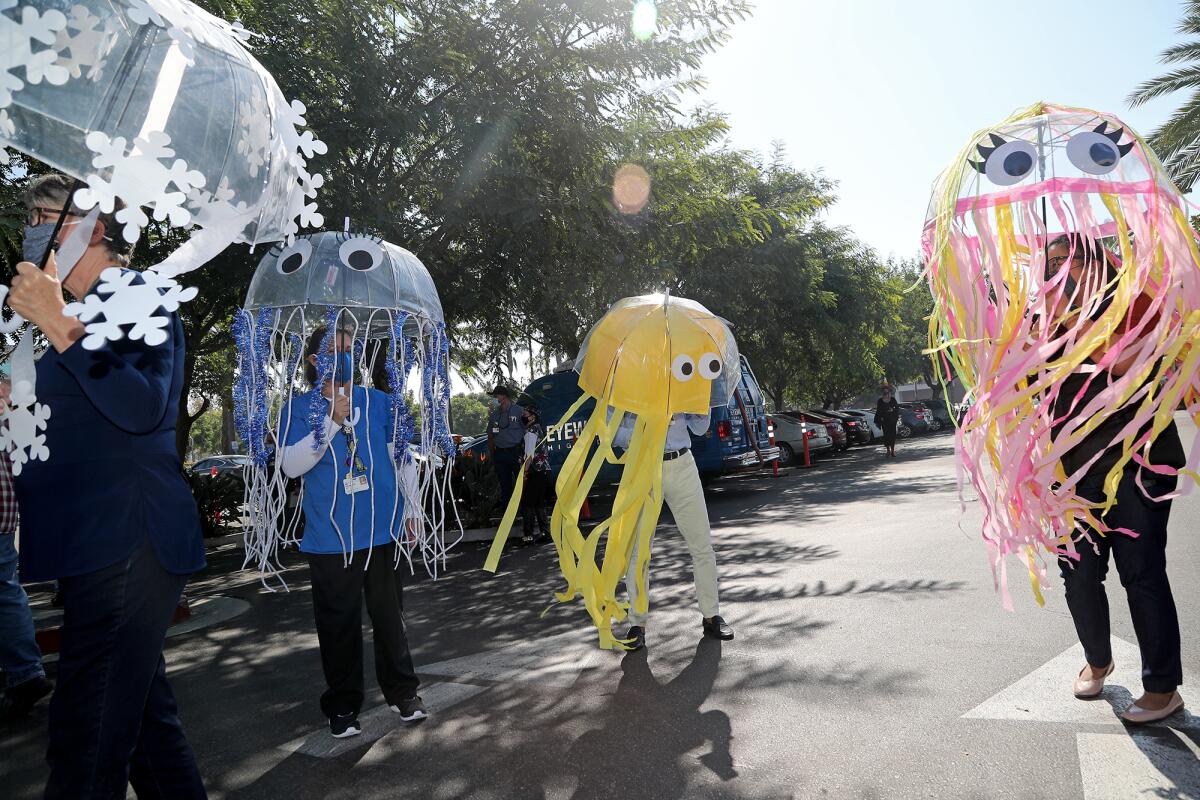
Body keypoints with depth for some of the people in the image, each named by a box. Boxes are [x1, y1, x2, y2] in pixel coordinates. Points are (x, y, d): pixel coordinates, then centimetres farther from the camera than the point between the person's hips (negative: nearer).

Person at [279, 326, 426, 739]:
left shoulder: (379, 402, 5)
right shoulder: (300, 408, 0)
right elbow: (290, 466, -11)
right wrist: (331, 421, -19)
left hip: (383, 530, 2)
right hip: (330, 536, -2)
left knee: (390, 614, 12)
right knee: (339, 622, 7)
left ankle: (403, 692, 28)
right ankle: (343, 706, 24)